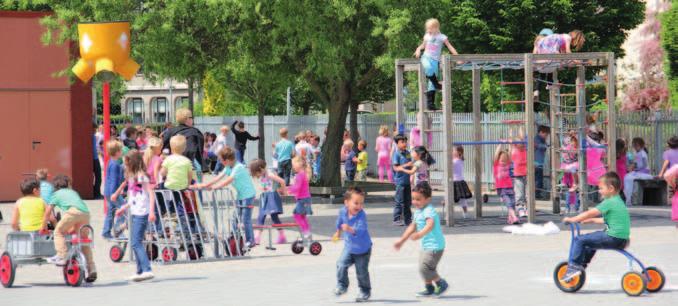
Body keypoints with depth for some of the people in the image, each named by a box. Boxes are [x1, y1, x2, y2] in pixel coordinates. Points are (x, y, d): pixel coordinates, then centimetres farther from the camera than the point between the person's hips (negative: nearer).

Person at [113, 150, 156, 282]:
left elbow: (151, 193, -16)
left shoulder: (141, 176, -9)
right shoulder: (132, 177, 19)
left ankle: (147, 270, -21)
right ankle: (140, 271, 17)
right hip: (135, 213, 10)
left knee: (136, 242, -16)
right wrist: (124, 208, 26)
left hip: (142, 213, -10)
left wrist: (151, 211, -24)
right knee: (135, 243, 12)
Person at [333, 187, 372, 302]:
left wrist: (350, 229, -58)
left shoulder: (361, 215, -27)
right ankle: (342, 286, 5)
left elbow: (361, 231, -40)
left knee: (362, 271, 3)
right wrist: (338, 231, 31)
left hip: (363, 249, -4)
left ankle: (365, 291, 24)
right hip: (349, 247, 4)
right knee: (341, 265, -13)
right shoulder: (343, 212, -11)